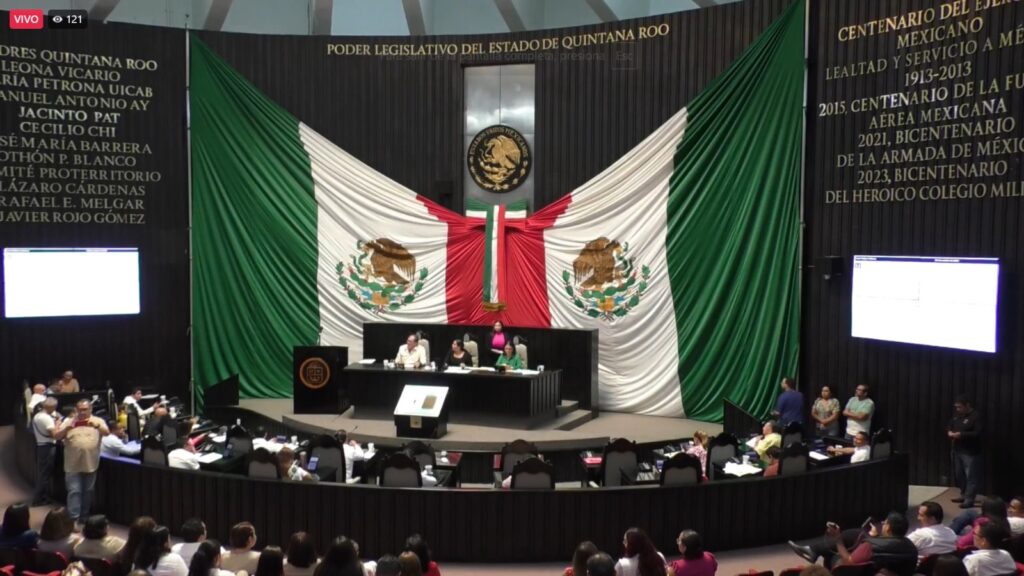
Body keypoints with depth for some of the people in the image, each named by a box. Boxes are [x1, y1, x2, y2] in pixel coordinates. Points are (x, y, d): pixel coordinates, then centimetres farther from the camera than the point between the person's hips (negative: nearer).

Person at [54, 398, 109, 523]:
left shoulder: (98, 421, 2)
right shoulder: (68, 421, 4)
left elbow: (106, 433, -12)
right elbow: (56, 436, -2)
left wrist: (96, 426, -32)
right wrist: (66, 428, -21)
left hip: (90, 463, 1)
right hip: (73, 464, -1)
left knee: (87, 492, 12)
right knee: (74, 491, -4)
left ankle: (84, 516, 25)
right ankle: (73, 519, -3)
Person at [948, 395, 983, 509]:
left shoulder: (975, 417, -13)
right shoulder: (957, 415, 11)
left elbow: (978, 433, -20)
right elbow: (949, 426, 21)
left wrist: (961, 434, -25)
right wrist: (949, 432, -2)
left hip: (970, 452, -8)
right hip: (957, 450, 8)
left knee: (971, 476, -6)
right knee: (959, 474, 16)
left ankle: (969, 500, -6)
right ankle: (964, 495, 29)